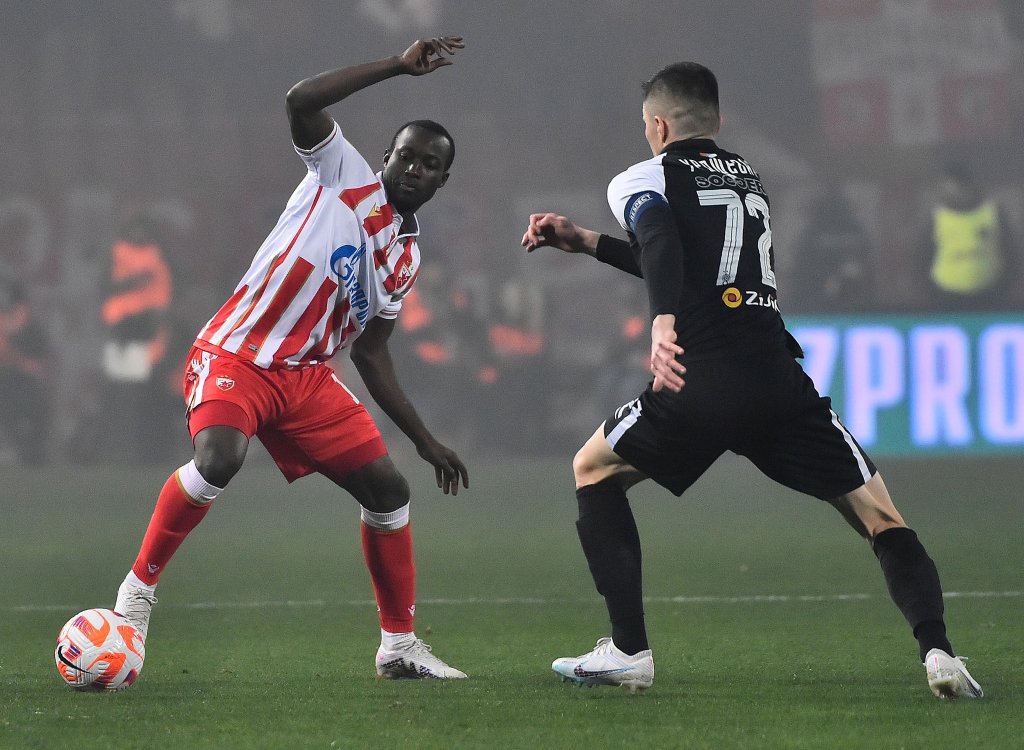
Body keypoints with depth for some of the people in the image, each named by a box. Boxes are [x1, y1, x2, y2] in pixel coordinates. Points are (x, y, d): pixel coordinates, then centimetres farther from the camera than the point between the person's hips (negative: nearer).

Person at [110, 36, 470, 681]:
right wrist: (401, 66, -15)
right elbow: (301, 102, -18)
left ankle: (400, 645, 13)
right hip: (235, 356, -7)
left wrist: (427, 443, 20)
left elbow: (372, 353, 22)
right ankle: (139, 590, -16)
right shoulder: (345, 176, 0)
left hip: (309, 376, 7)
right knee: (219, 459, -33)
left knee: (388, 488, 1)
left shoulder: (407, 257, 16)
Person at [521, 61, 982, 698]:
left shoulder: (643, 180, 10)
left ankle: (629, 651, 11)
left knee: (594, 470, 22)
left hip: (703, 381, -4)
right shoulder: (749, 178, 28)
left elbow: (661, 241, -14)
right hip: (782, 380, 4)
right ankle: (938, 651, -17)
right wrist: (586, 242, 44)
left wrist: (663, 325, -28)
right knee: (878, 514, 8)